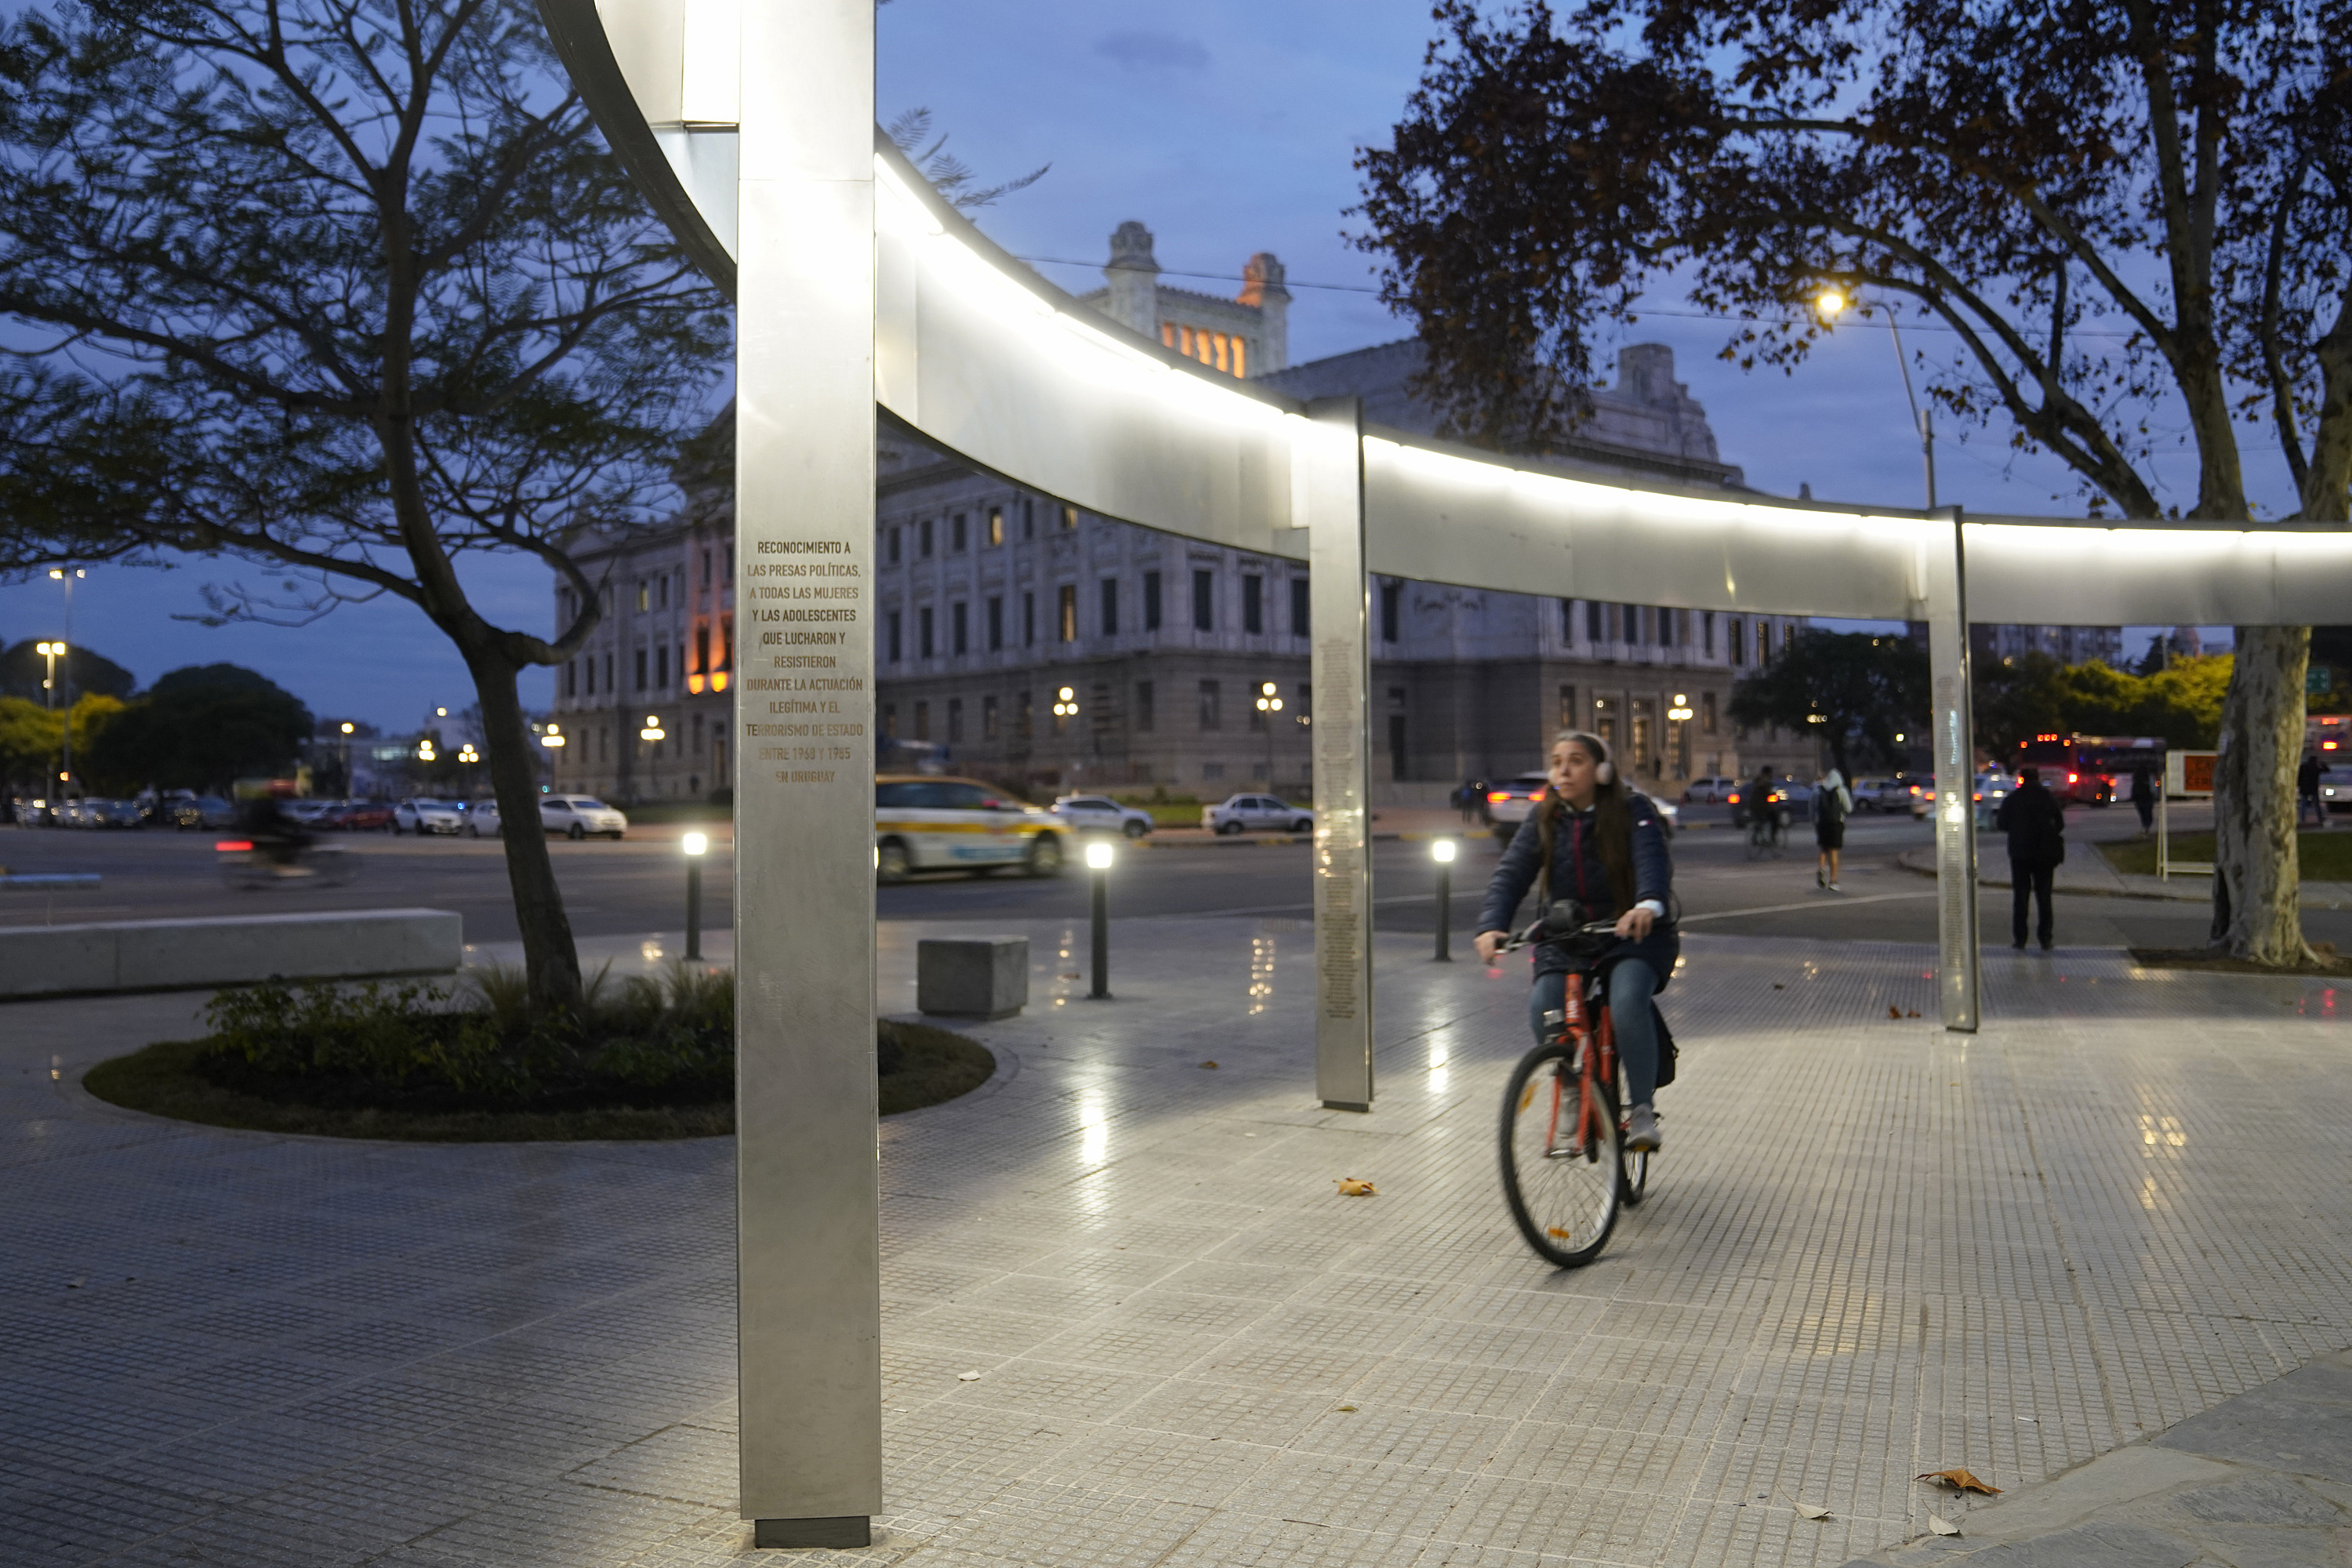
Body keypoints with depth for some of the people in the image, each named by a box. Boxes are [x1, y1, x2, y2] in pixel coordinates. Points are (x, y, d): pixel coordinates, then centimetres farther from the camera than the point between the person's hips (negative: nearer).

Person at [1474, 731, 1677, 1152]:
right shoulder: (1543, 820, 4)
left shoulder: (1633, 810, -6)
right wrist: (1492, 926, -28)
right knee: (1542, 1010, -23)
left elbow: (1653, 859, -25)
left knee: (1627, 1002, -32)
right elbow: (1511, 874, -8)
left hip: (1633, 933, -3)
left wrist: (1648, 905, -47)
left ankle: (1642, 1107, -10)